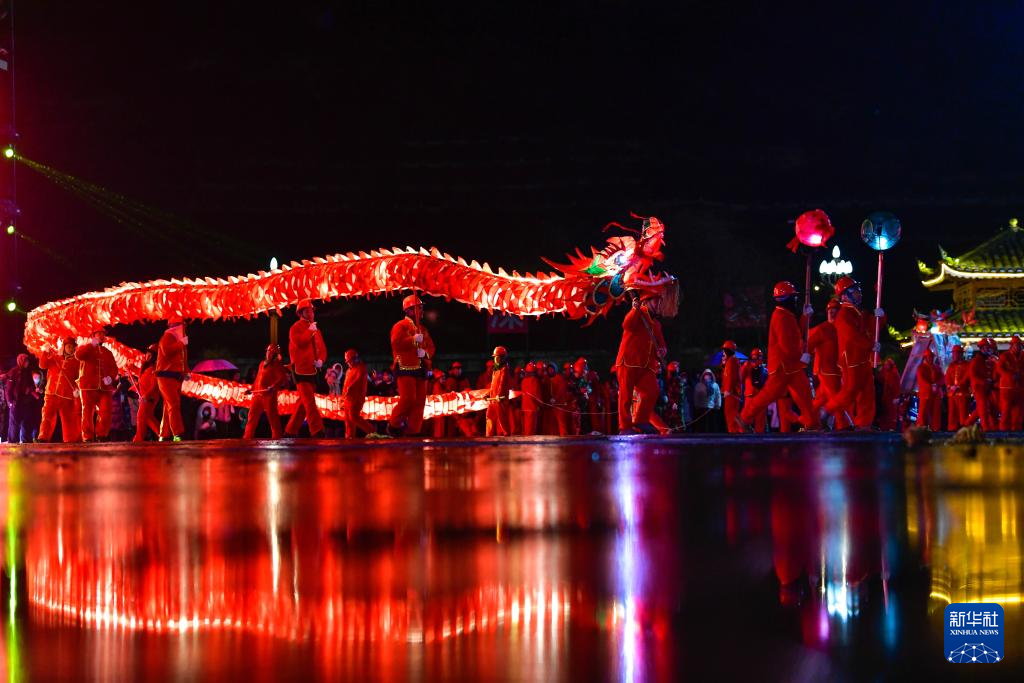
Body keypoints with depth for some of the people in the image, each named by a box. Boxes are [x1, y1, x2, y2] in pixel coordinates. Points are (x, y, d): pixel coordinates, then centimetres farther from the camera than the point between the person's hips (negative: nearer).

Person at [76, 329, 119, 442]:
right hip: (88, 386, -3)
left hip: (105, 387, 3)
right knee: (87, 412, -4)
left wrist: (111, 376, -7)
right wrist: (92, 344, -16)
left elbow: (114, 368, 15)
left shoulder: (107, 352, 23)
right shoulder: (86, 348, 12)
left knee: (106, 412, -9)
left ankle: (101, 435, 0)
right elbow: (78, 355, -11)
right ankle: (88, 437, -1)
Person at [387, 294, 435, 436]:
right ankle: (394, 425, -1)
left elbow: (431, 347, 17)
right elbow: (396, 343, -16)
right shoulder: (400, 326, -1)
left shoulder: (422, 329, 21)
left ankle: (413, 431, 5)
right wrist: (414, 340, -19)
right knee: (407, 399, -17)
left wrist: (426, 353, -5)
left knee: (419, 402, 2)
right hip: (406, 369, -7)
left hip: (421, 370, 7)